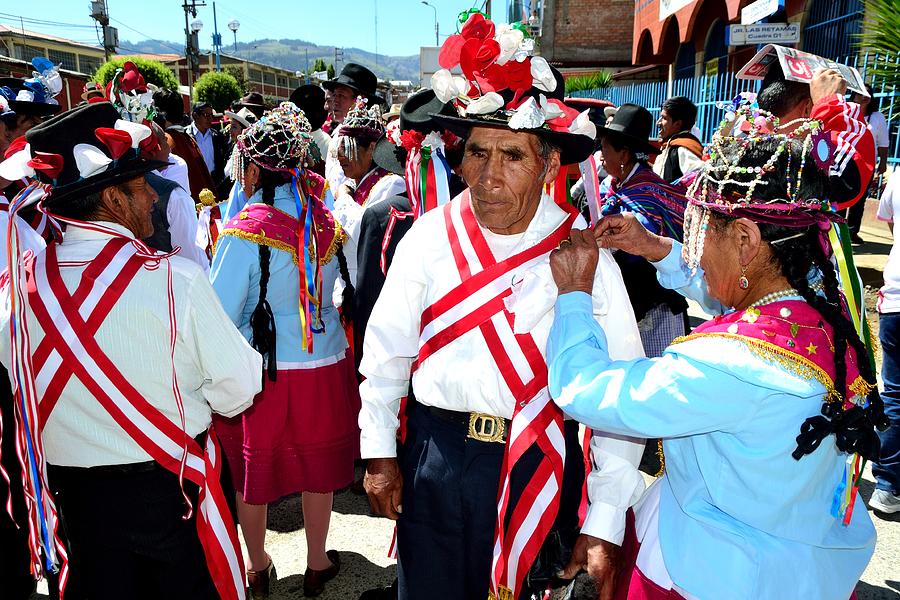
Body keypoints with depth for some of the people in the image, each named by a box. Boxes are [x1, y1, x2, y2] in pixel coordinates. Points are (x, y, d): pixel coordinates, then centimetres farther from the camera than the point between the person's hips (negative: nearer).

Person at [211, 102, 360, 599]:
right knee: (318, 466, 18)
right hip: (325, 365, 4)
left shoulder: (245, 231, -16)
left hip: (261, 370, -3)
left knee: (254, 469, 18)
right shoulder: (324, 221, -2)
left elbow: (220, 313, -14)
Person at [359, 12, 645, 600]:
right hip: (434, 455, 2)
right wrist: (379, 453, 6)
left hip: (540, 464, -1)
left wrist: (605, 526, -11)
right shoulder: (429, 236, -5)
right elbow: (387, 351, 4)